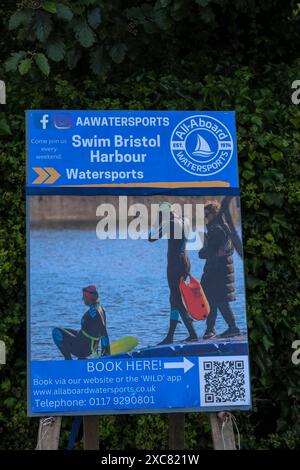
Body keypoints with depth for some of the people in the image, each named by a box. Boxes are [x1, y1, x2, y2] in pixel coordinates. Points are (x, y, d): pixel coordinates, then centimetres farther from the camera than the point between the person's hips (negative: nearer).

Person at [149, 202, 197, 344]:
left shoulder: (170, 224, -13)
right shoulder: (184, 221, 11)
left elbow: (151, 238, -12)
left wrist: (157, 222, 0)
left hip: (175, 262, -9)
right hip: (185, 261, 9)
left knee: (176, 300, -2)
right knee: (175, 298, 11)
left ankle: (192, 334, -2)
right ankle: (170, 336, 15)